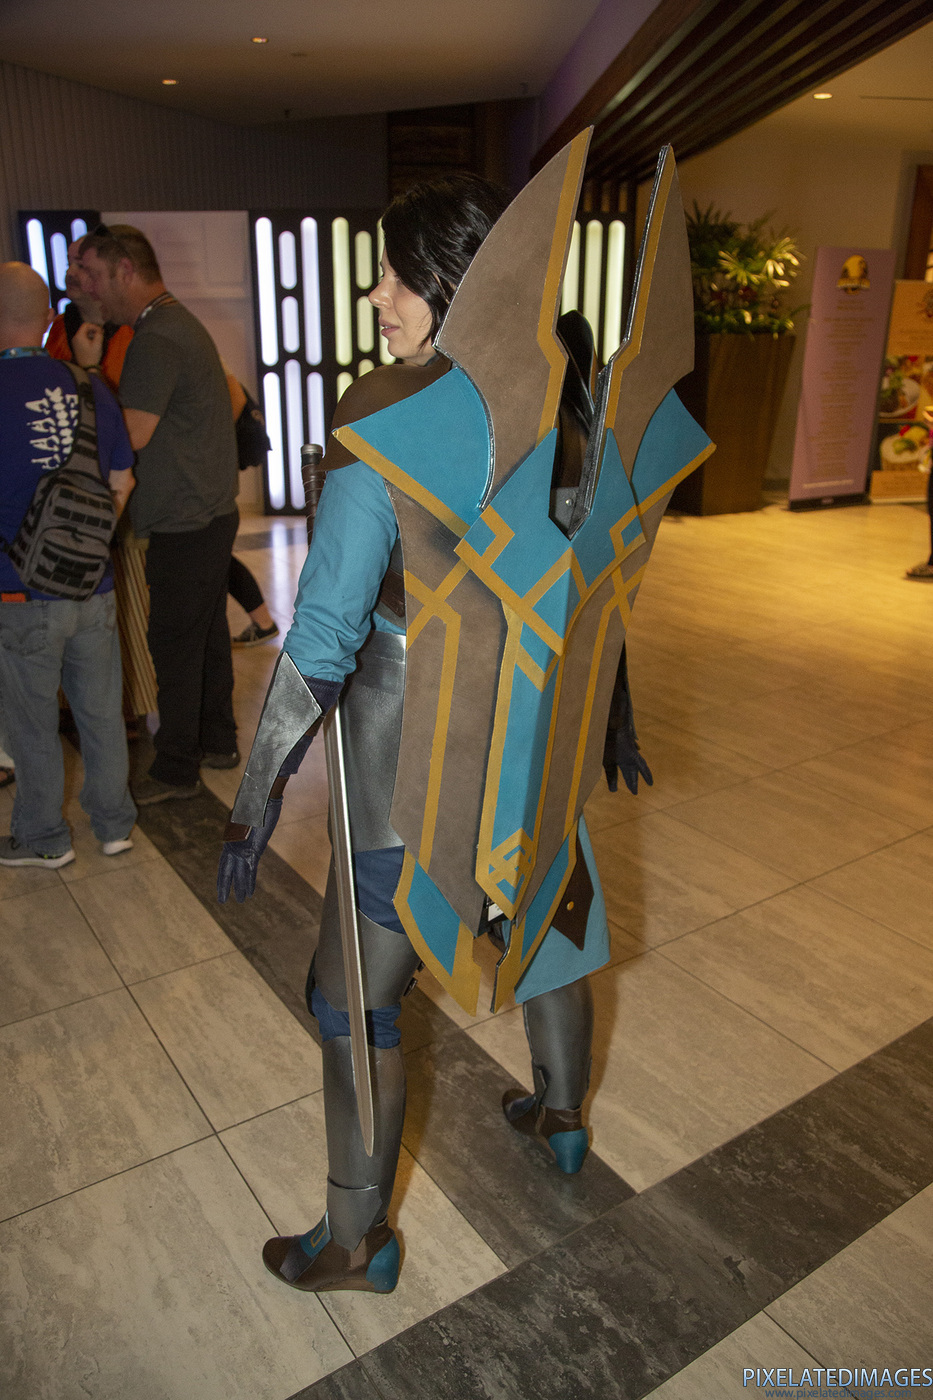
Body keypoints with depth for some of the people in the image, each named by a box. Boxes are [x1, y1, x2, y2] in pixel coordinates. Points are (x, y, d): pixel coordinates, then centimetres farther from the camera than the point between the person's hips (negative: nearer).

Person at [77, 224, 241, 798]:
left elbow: (130, 434, -22)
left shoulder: (155, 342, -19)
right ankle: (218, 741, 30)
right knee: (209, 632, 17)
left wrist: (89, 371, -13)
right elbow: (229, 399, 22)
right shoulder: (182, 322, 14)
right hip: (213, 512, 10)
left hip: (184, 526, -10)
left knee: (174, 644, -1)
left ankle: (177, 769, 10)